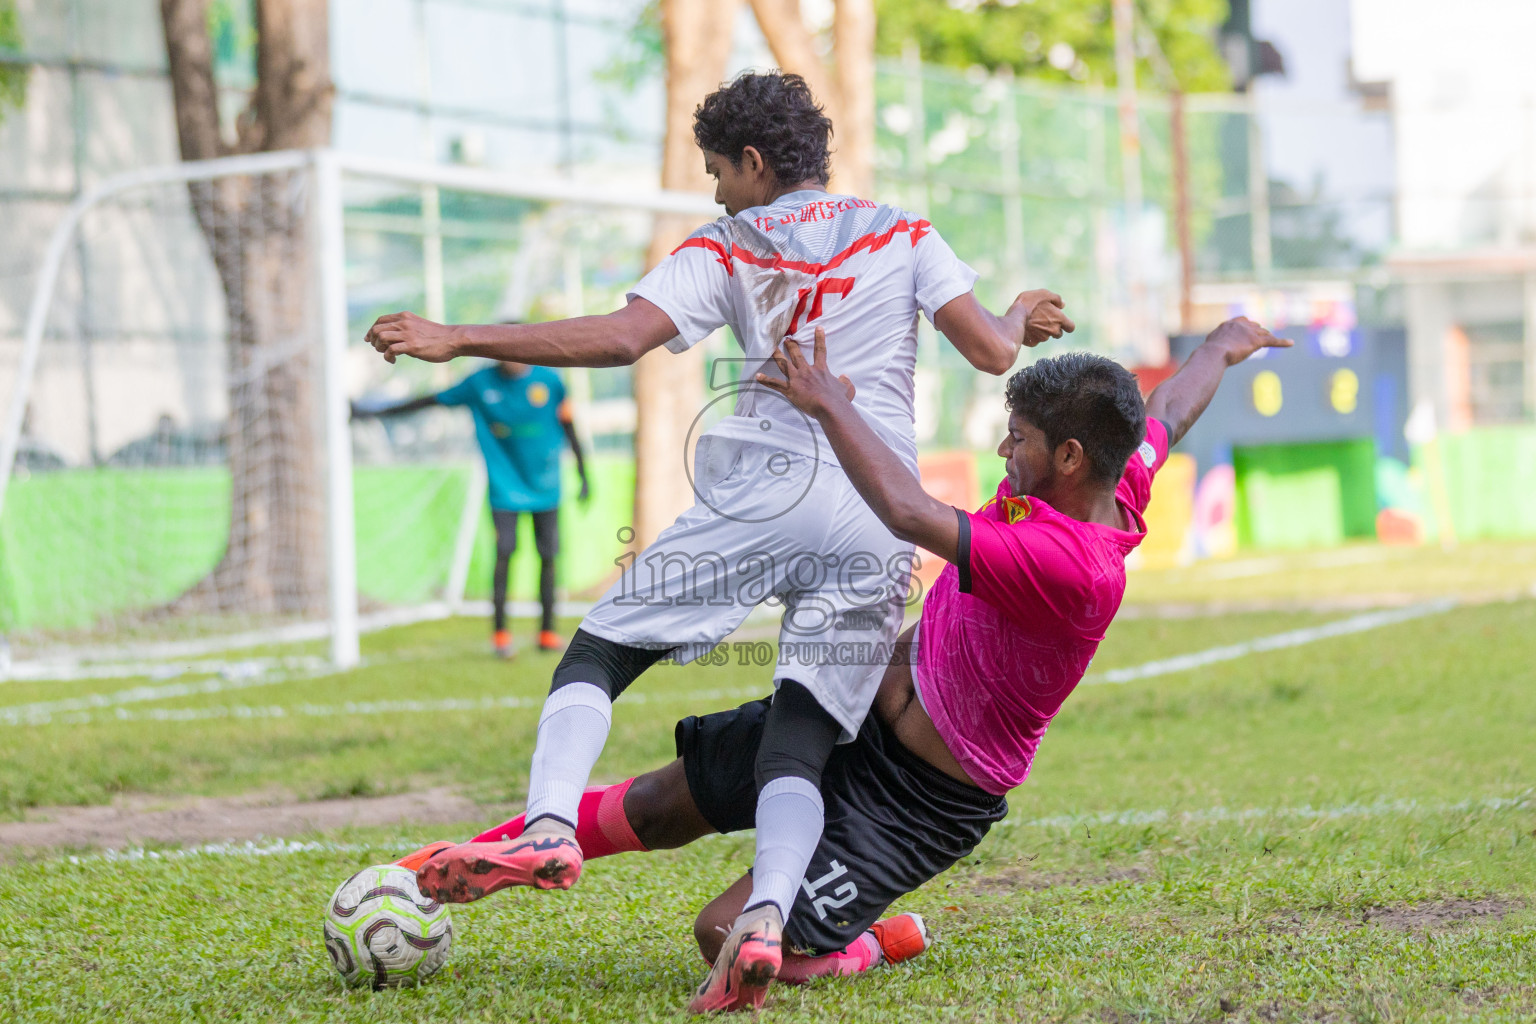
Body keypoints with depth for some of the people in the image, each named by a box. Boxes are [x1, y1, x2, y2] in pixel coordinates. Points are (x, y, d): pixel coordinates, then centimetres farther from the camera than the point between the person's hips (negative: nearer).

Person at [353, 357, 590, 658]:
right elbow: (430, 401, 2)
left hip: (545, 486, 1)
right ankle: (500, 631, -6)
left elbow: (569, 428, 5)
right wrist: (371, 412, 3)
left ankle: (548, 631, 16)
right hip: (504, 485, -1)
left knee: (548, 556, 3)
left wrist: (583, 476, 7)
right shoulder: (480, 383, -5)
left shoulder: (549, 381, -5)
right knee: (504, 553, -14)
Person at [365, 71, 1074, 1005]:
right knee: (801, 745, 2)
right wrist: (1023, 319, 35)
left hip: (764, 496, -3)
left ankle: (549, 826, -19)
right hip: (879, 530, 3)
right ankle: (768, 913, -24)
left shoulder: (726, 250, 8)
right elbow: (992, 352, 10)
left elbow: (624, 337, -6)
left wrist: (456, 340, -6)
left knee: (599, 652, 6)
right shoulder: (905, 236, 16)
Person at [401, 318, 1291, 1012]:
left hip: (918, 801, -9)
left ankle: (875, 942, 13)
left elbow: (912, 514, -40)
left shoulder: (1076, 568, -34)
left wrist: (831, 404, -29)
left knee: (731, 941, -16)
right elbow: (1169, 413, 17)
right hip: (856, 710, 9)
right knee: (661, 806, 12)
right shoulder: (1118, 483, -6)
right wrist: (1226, 345, 37)